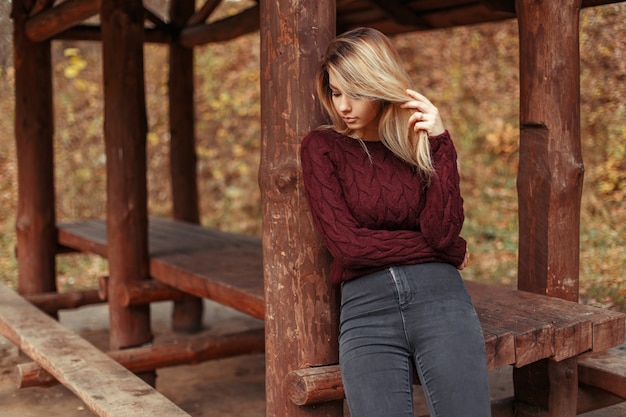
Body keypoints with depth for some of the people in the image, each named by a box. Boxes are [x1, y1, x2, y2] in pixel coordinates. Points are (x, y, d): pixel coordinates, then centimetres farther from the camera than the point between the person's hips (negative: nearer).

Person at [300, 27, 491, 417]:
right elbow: (347, 243, -5)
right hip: (366, 307, -1)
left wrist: (440, 142, -9)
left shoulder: (421, 142, 11)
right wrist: (453, 251, 1)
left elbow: (442, 232, -4)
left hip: (438, 294, 1)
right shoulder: (322, 147, 7)